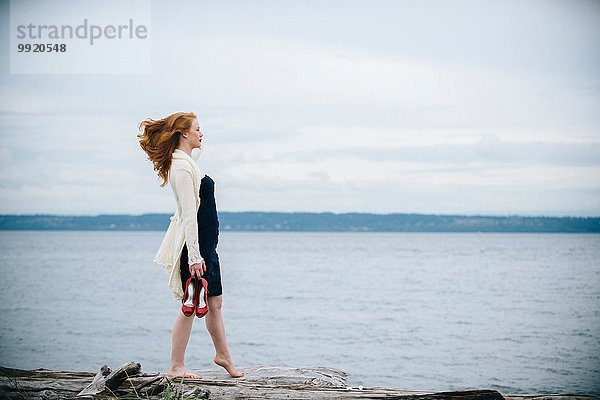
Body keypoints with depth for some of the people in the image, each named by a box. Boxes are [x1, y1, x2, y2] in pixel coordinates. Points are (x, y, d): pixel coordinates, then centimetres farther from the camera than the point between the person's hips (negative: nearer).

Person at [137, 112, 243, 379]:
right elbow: (189, 214, -22)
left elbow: (197, 148, 41)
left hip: (205, 244, 10)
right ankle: (176, 367, 5)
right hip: (193, 245, -10)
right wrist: (194, 256, -24)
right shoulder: (182, 166, -17)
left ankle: (223, 355, 30)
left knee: (214, 302, 17)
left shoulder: (188, 161, 12)